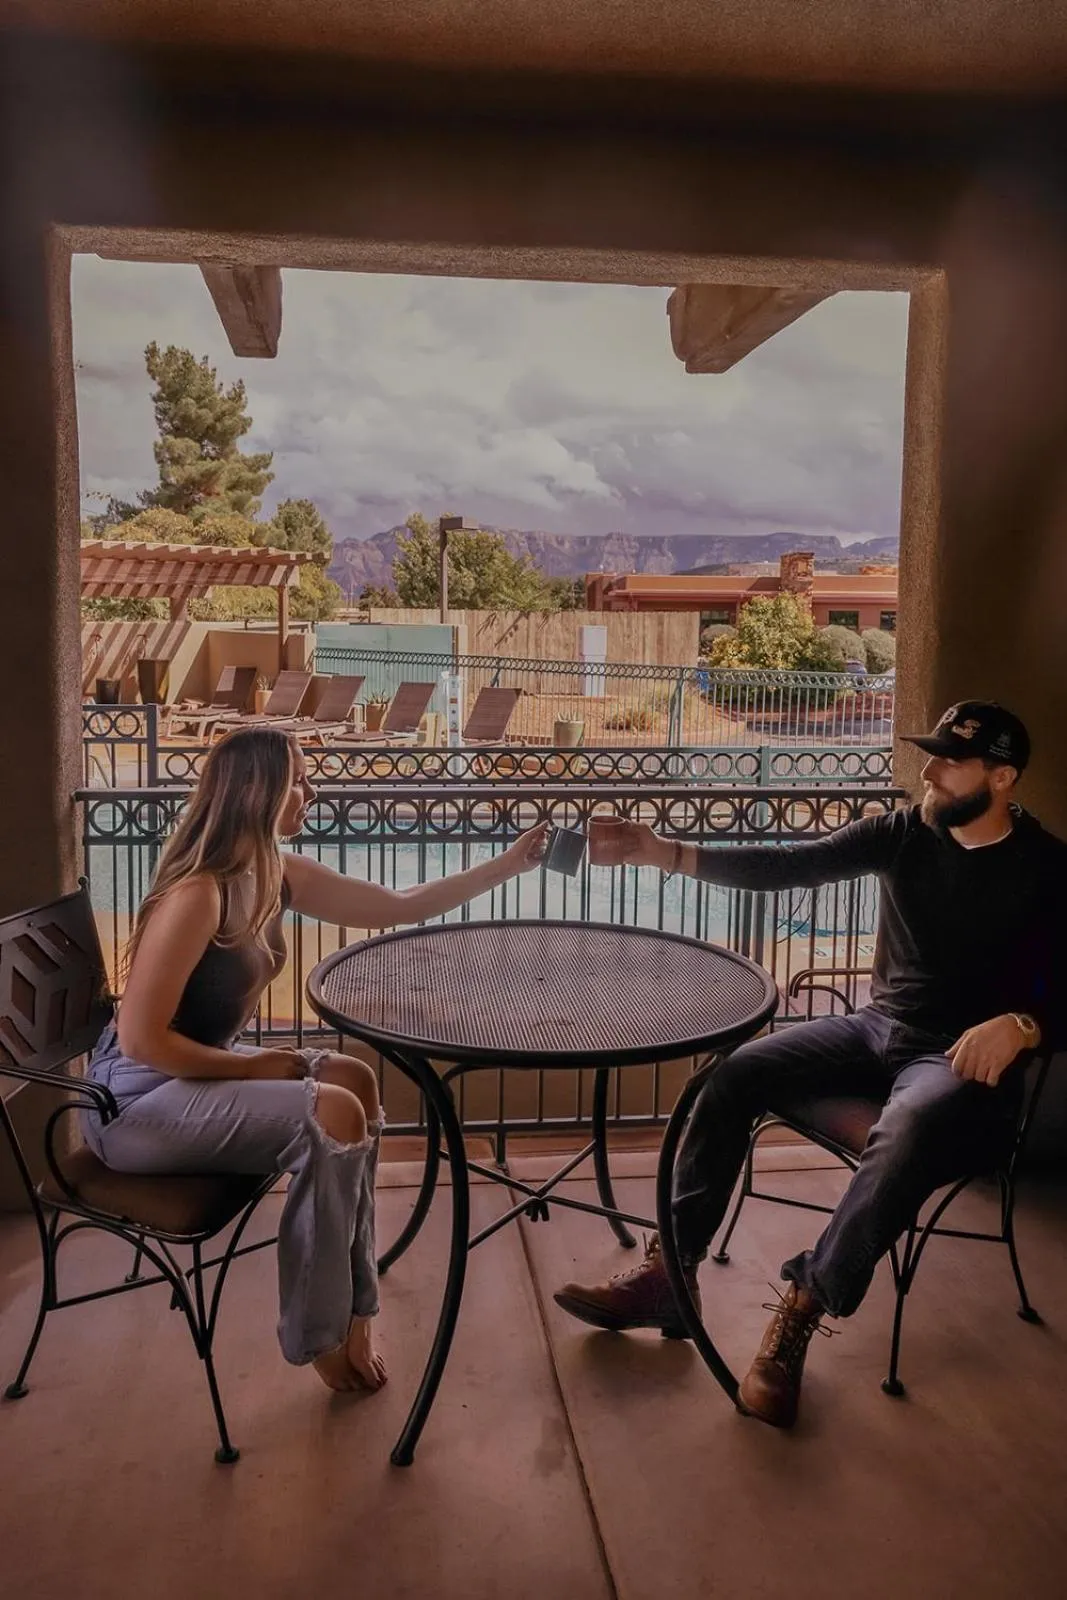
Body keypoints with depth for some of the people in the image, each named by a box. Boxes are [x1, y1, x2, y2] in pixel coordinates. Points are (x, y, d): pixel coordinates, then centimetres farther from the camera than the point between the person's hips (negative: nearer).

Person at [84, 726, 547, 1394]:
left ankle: (353, 1307, 3)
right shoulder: (198, 893, -26)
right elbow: (140, 1040, -25)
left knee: (356, 1079, -1)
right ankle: (319, 1334, 0)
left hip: (197, 1069, 9)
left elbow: (402, 906, 6)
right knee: (332, 1115, -20)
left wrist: (510, 864, 5)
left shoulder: (279, 876, 0)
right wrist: (253, 1066, -16)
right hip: (137, 1101, -9)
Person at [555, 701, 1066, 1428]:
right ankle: (668, 1274, -8)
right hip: (877, 1027, 5)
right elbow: (794, 865, -6)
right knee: (732, 1075, -14)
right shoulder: (903, 833, 3)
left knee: (908, 1132, -39)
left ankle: (801, 1312, -25)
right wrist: (670, 855, -17)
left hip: (964, 1057, -5)